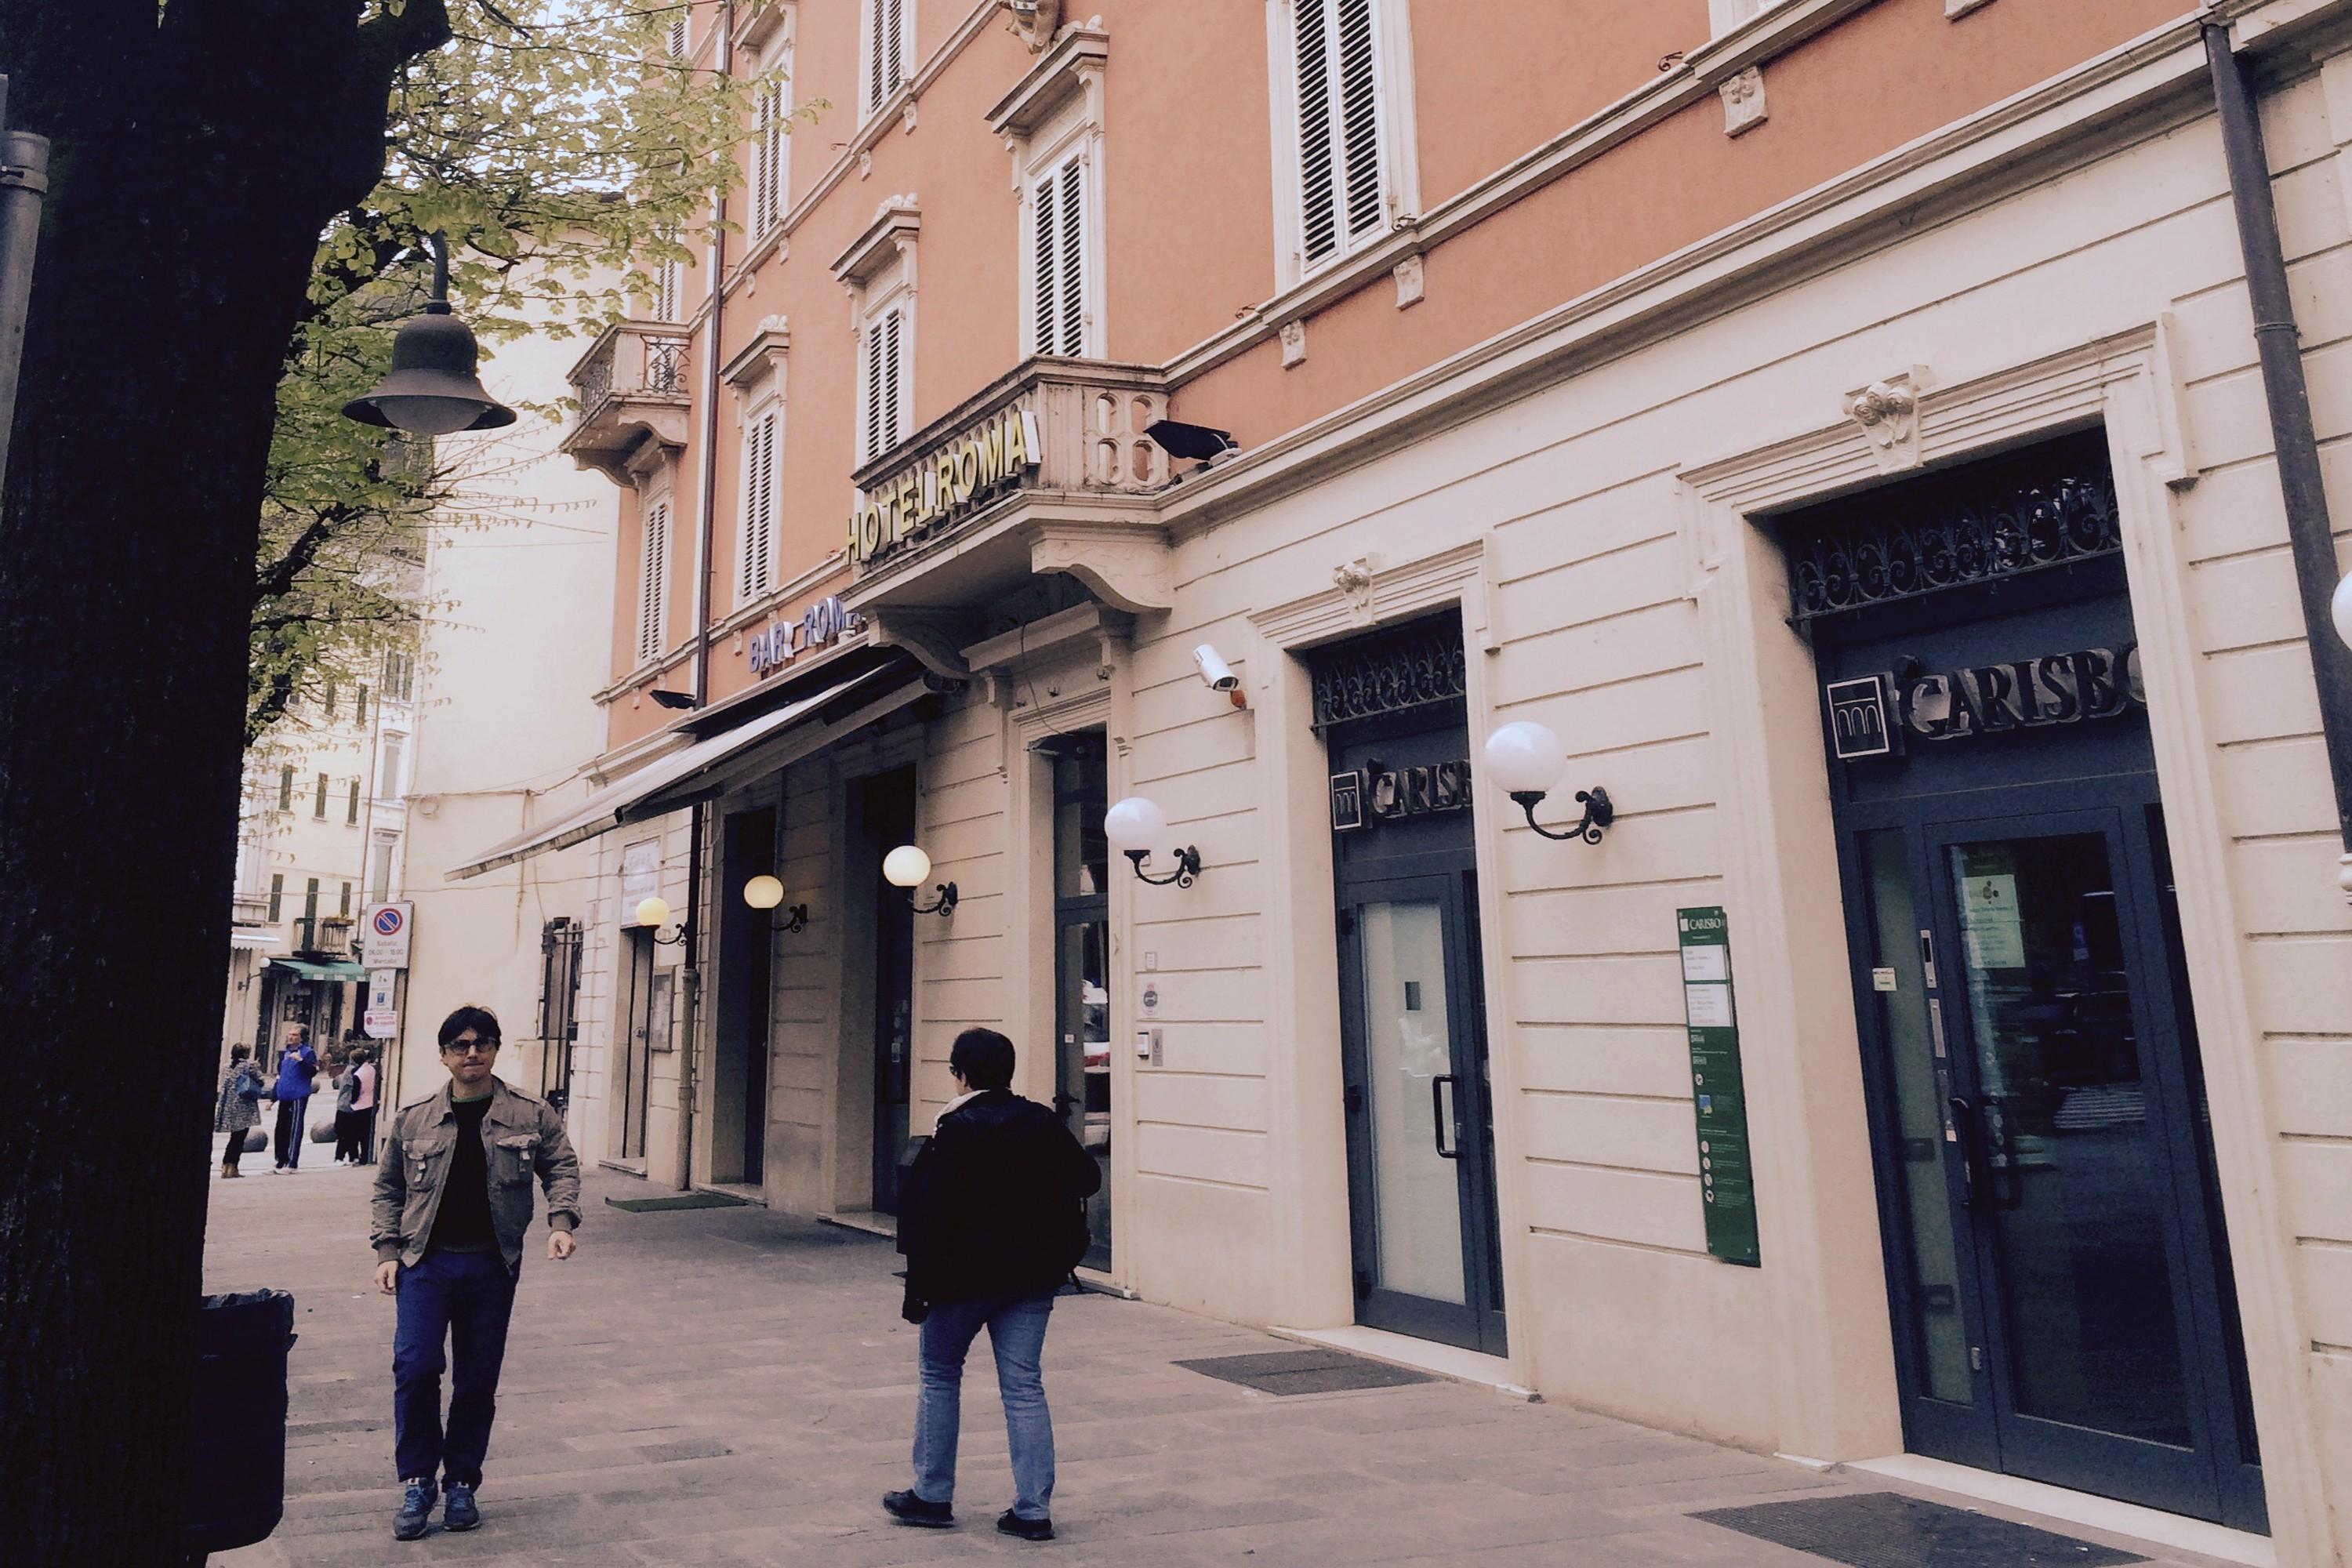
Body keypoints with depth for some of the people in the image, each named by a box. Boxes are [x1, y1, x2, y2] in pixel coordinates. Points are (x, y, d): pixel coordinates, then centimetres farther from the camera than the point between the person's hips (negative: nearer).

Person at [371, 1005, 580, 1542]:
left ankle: (462, 1483, 23)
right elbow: (388, 1188, 11)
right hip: (425, 1262, 0)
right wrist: (387, 1251, 2)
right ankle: (418, 1482, 9)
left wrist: (561, 1221, -11)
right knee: (414, 1367, -10)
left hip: (493, 1267, 0)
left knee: (478, 1380, 7)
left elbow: (562, 1167, 5)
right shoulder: (413, 1120, 4)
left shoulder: (531, 1115, 1)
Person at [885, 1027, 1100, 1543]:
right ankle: (1033, 1510, 8)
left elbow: (932, 1214, -16)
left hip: (967, 1273, -4)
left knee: (939, 1374, 15)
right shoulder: (1045, 1123, 0)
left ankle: (932, 1495, 23)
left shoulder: (957, 1131, -14)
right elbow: (1088, 1177, 7)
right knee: (1024, 1386, 8)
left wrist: (918, 1286, -11)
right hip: (1033, 1275, 4)